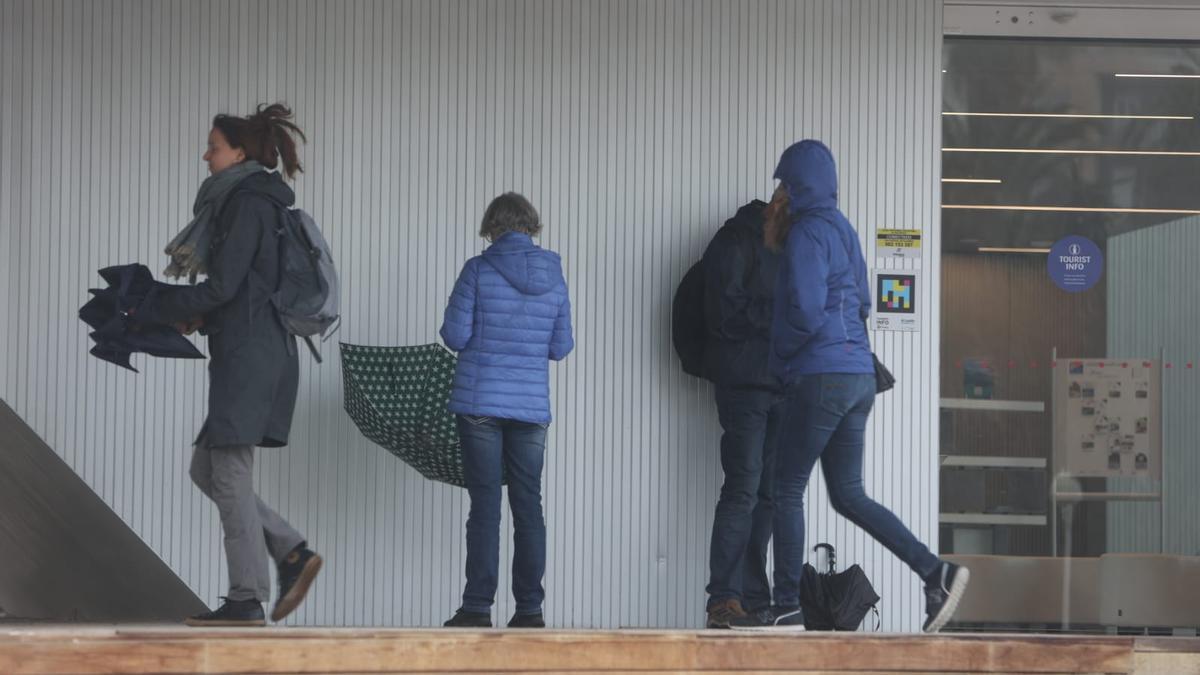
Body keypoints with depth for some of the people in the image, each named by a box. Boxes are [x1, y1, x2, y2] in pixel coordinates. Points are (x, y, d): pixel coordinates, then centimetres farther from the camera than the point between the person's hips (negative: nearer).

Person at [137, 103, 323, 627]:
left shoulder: (247, 203, -12)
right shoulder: (257, 201, 18)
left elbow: (220, 286, -17)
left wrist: (151, 309, -7)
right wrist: (199, 318, 10)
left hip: (249, 357, -10)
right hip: (248, 354, 10)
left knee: (229, 471, -6)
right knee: (207, 468, 12)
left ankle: (246, 599, -3)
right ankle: (292, 553, 10)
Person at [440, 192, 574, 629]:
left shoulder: (479, 270, -6)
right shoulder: (554, 276, 4)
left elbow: (455, 335, -7)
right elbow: (561, 347, 7)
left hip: (480, 402, -3)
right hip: (532, 403, 3)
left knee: (485, 504, -1)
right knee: (528, 505, 8)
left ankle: (478, 607, -3)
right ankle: (530, 608, 7)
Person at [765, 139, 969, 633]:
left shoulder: (807, 232, -10)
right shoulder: (842, 229, 17)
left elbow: (806, 310, -19)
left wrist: (782, 351, -2)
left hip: (821, 378, -9)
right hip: (859, 376, 9)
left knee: (787, 490, 1)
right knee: (848, 495, 10)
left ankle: (787, 609, 3)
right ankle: (936, 573, -2)